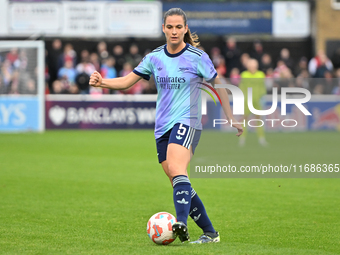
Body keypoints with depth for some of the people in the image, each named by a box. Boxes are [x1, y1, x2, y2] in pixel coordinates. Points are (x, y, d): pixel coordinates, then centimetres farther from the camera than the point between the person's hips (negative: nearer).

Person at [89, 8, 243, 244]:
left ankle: (182, 224, -46)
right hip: (163, 126, 6)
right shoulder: (155, 57, 9)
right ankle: (210, 233, 14)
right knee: (180, 185, 4)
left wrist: (231, 118, 7)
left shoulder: (197, 57, -2)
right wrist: (102, 82, -7)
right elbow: (127, 81, 11)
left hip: (187, 121, -5)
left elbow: (218, 86, 7)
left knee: (176, 168, -31)